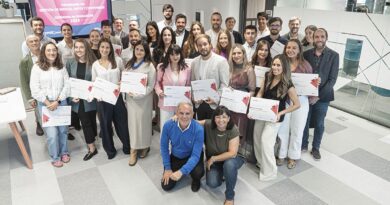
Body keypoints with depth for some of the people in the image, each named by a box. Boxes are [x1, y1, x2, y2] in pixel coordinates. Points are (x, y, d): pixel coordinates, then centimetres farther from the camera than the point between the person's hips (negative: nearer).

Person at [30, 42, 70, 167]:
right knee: (52, 133, -4)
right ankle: (55, 157, 16)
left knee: (63, 129, 9)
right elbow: (34, 89, -8)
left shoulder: (61, 67, 5)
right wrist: (48, 103, -13)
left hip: (61, 102, 2)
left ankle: (64, 152, 31)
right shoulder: (37, 67, -3)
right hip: (44, 104, -2)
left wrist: (57, 101, -11)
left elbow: (67, 86, -1)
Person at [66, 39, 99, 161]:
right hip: (77, 99, 1)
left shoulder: (93, 63, -5)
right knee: (85, 123, 6)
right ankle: (92, 148, 17)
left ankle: (91, 144, 26)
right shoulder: (70, 63, 1)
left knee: (92, 121, 11)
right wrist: (71, 96, -7)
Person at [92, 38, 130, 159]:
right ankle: (110, 150, 30)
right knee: (105, 124, 11)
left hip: (117, 97, -1)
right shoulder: (95, 64, 2)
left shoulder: (118, 60, -1)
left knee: (122, 122, 9)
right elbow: (94, 83, 6)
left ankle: (128, 146, 31)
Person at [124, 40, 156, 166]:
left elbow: (151, 86, -12)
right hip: (130, 98, 4)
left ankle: (144, 146, 28)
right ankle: (133, 150, 19)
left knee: (143, 122, 7)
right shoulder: (129, 64, 8)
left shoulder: (149, 66, -9)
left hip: (144, 99, -4)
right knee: (132, 122, 8)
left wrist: (138, 95, -20)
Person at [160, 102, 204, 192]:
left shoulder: (198, 129, -31)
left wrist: (182, 171, -44)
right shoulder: (168, 125, -24)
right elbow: (164, 147, -8)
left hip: (192, 156, -2)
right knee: (166, 186, -3)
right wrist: (167, 168, -8)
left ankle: (196, 180, 6)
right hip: (175, 157, 2)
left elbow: (195, 155, -30)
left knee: (198, 172, -32)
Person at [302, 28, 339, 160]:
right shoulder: (306, 54, 0)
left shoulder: (333, 55, -5)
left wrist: (319, 95, -16)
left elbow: (332, 79, -8)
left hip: (322, 96, -1)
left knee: (319, 124, 11)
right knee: (304, 122, 10)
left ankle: (316, 148, 30)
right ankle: (303, 145, 31)